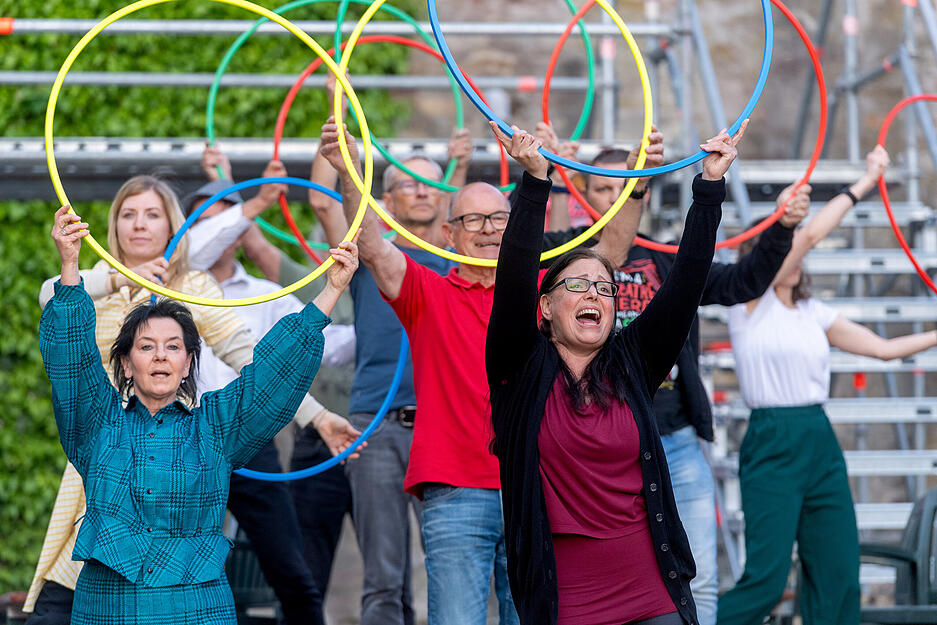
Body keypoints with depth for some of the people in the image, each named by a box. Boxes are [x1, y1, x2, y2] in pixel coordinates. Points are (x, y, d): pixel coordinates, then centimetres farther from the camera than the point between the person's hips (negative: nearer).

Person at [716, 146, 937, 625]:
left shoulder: (812, 313, 15)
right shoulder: (749, 300, -5)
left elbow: (883, 348, 19)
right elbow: (810, 234, -13)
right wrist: (863, 184, -9)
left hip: (821, 443, 7)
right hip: (773, 445, -7)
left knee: (839, 577, 3)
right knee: (765, 581, -12)